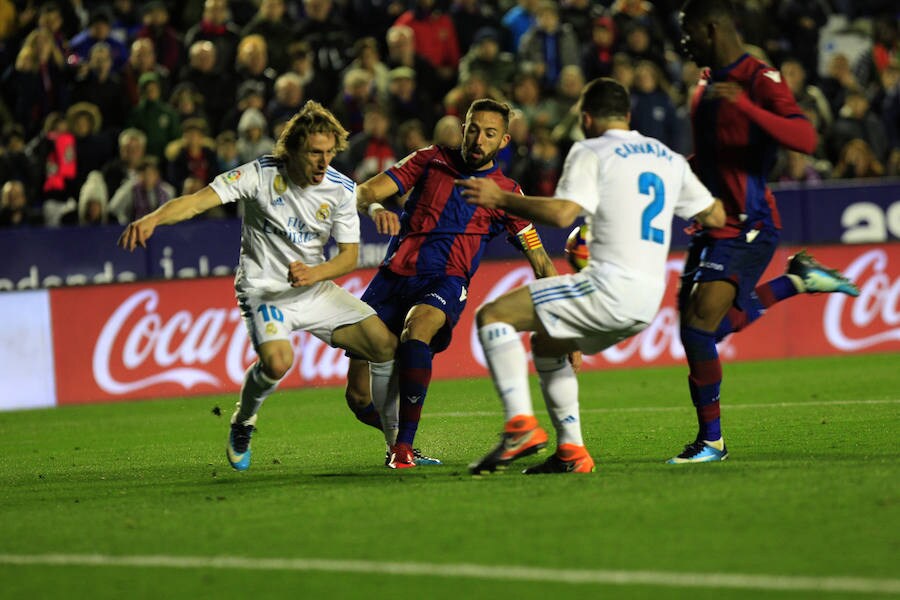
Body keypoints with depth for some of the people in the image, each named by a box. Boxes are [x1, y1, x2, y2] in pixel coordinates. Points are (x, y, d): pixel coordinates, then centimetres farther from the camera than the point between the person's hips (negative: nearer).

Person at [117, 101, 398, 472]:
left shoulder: (342, 189, -6)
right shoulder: (262, 174, -16)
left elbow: (350, 255, -1)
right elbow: (199, 200, -23)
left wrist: (314, 273, -22)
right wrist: (152, 219, -41)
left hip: (314, 288, 4)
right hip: (263, 289, -4)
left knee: (386, 344, -8)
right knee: (277, 361, -32)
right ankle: (242, 425, 2)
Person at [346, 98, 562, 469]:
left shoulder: (507, 193, 9)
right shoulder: (432, 160, 12)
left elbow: (541, 263, 10)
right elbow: (364, 192, 6)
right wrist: (375, 207, -20)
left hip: (445, 282, -2)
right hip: (394, 274, 2)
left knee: (416, 327, -39)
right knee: (360, 397, -6)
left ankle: (403, 448, -35)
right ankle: (397, 438, 28)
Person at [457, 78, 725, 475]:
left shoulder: (591, 152, -3)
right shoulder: (670, 158, 18)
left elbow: (563, 213, -18)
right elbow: (715, 217, 22)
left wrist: (500, 199, -8)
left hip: (610, 286, -8)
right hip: (648, 301, 8)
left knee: (492, 316, -5)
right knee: (546, 344, 28)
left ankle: (521, 425, -20)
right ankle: (571, 453, 18)